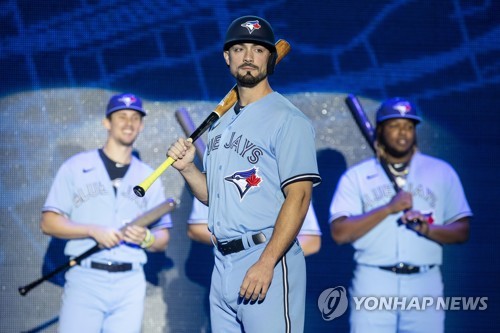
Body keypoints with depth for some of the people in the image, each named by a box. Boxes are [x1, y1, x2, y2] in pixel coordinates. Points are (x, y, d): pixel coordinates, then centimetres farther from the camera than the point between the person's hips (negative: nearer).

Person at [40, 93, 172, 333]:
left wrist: (146, 238, -10)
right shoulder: (76, 167, 7)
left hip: (131, 285, 3)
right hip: (84, 280, -3)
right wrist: (93, 231, -13)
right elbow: (48, 223, 1)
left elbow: (163, 240, 14)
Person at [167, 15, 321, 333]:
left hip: (268, 258, -8)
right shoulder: (221, 124, 18)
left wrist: (266, 263, -22)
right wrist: (187, 167, 3)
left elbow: (298, 196, -15)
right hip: (223, 263, 8)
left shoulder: (289, 119, -7)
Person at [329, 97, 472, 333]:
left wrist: (428, 229, -13)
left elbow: (462, 231, 8)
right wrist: (388, 208, -13)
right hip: (372, 286, -1)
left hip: (425, 287, 1)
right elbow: (339, 233, -5)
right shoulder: (356, 177, 7)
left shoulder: (441, 172, 10)